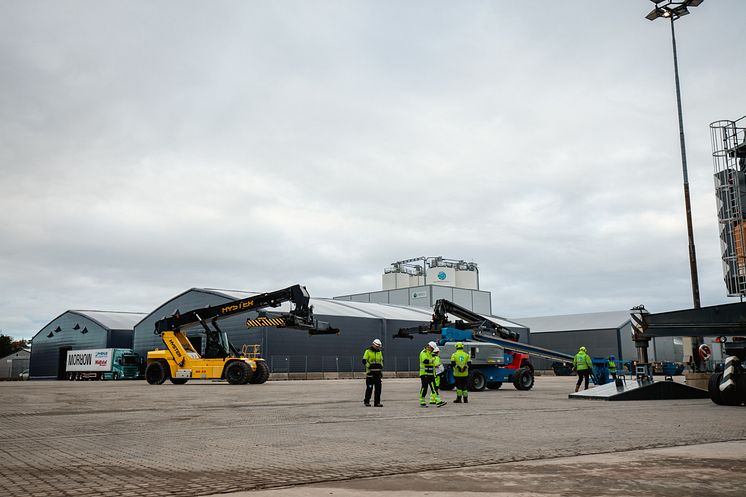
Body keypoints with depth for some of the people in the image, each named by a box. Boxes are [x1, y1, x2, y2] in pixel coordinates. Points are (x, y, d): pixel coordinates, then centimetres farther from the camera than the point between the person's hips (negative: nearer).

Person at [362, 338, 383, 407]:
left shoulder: (380, 352, 14)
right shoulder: (368, 351, -4)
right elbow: (364, 361, -8)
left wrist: (381, 370, 13)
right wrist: (370, 367, -15)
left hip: (378, 373, 5)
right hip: (370, 373, -5)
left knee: (378, 388, 1)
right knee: (369, 388, -4)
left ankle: (377, 402, 4)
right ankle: (366, 401, 9)